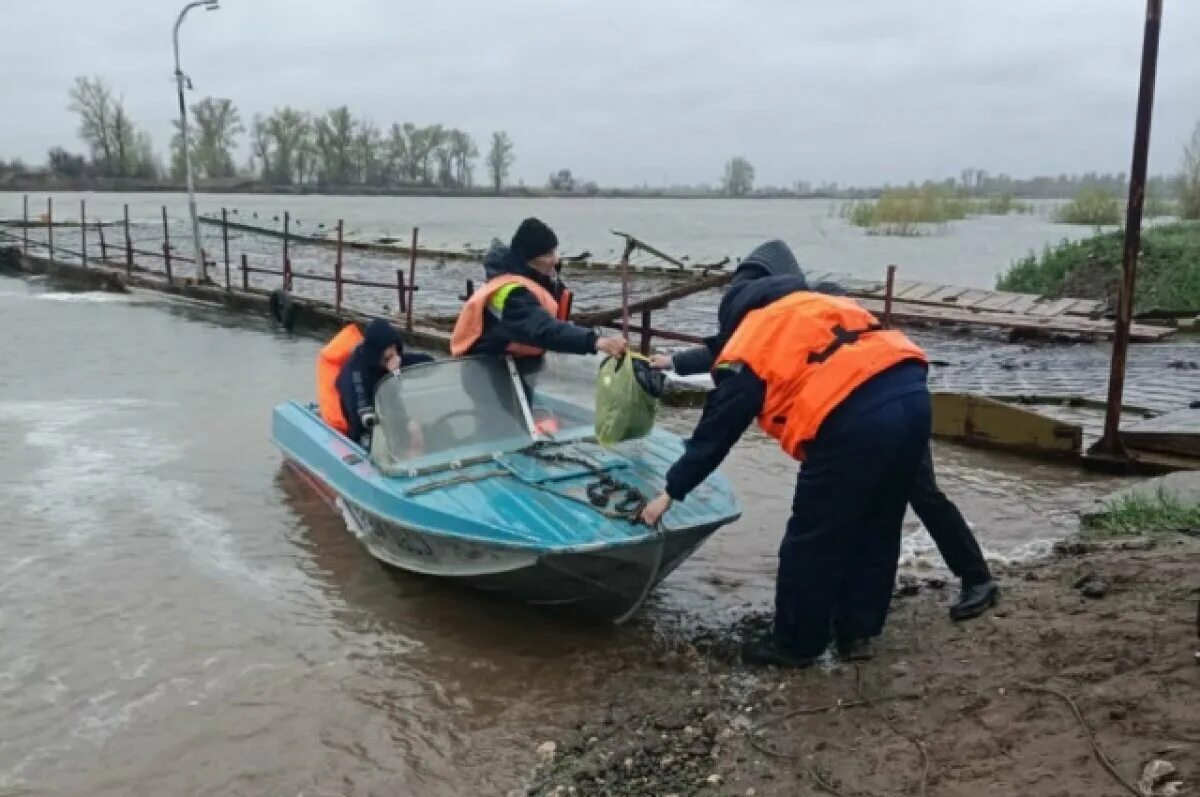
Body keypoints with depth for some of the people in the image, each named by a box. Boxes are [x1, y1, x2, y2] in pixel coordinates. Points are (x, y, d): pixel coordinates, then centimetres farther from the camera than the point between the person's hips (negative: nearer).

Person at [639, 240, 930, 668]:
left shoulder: (746, 352, 9)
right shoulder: (818, 302, 26)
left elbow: (715, 433, 13)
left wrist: (671, 493, 26)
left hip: (855, 418, -7)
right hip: (912, 394, 8)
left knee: (812, 541, 12)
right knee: (878, 529, 23)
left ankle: (794, 644, 27)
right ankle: (858, 632, 37)